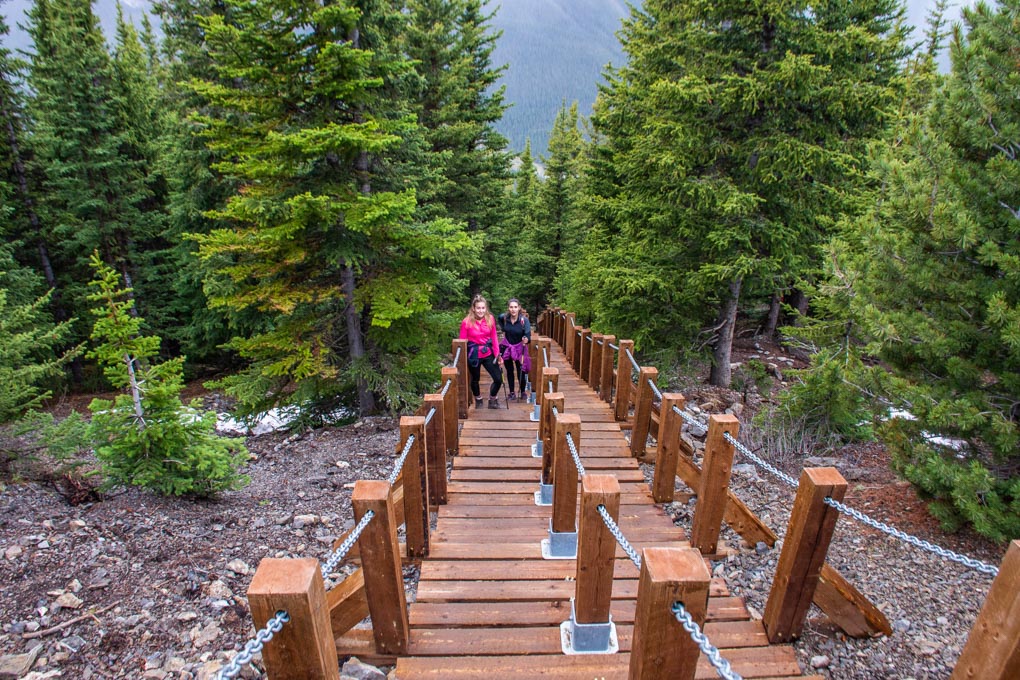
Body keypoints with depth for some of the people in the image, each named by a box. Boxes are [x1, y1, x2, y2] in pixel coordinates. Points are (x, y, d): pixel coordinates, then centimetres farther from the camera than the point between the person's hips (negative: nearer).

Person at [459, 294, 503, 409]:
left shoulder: (490, 319, -5)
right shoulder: (466, 322, -14)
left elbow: (494, 338, 3)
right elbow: (462, 341, -6)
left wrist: (498, 355, 2)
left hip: (488, 354, 2)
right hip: (474, 355, -2)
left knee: (498, 379, 3)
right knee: (475, 379, 17)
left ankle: (492, 400, 30)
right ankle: (478, 400, 44)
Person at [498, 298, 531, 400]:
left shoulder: (524, 320, -22)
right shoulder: (503, 317, -13)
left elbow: (528, 336, -25)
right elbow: (499, 320, 13)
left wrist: (526, 340, -46)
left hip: (519, 348, -3)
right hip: (507, 347, 3)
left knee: (520, 372, -2)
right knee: (509, 371, 12)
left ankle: (523, 392, 20)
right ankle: (512, 393, 24)